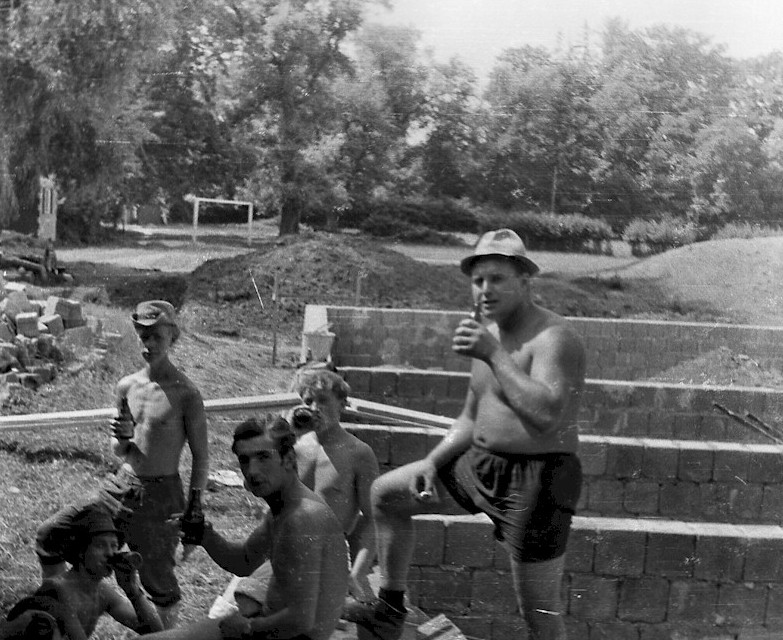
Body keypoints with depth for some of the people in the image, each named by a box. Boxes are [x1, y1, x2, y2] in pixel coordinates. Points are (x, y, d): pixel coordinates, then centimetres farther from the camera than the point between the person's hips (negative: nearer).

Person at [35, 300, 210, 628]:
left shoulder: (185, 394, -12)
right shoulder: (126, 387, 5)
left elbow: (201, 457, -7)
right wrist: (122, 438, -10)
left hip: (159, 494, -6)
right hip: (120, 486, 6)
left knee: (159, 582, 3)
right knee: (49, 535, 2)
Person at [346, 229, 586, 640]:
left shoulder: (553, 339, -19)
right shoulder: (488, 332, 10)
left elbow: (546, 416, -36)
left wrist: (495, 356, -32)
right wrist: (432, 463, 5)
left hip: (536, 479, -9)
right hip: (480, 465, 9)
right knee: (385, 494, 15)